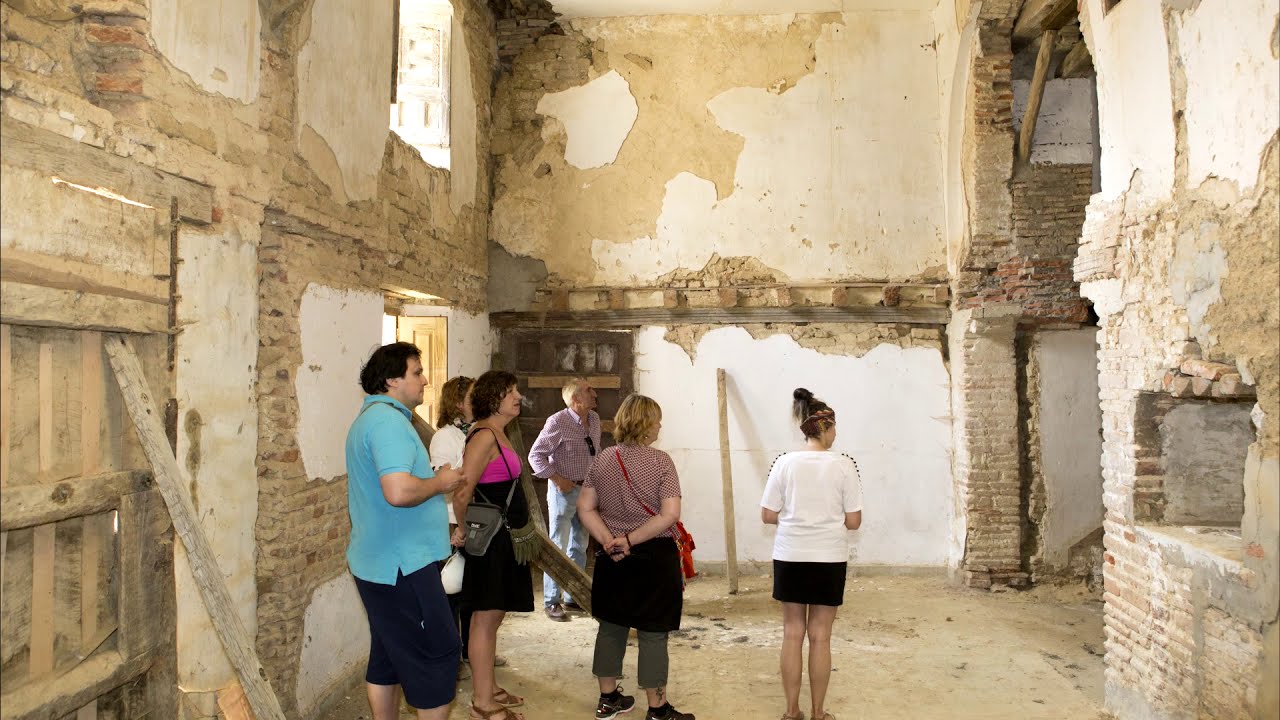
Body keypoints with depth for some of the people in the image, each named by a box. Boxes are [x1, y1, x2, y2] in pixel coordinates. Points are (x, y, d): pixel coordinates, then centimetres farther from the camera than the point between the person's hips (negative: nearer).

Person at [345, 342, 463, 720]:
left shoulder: (370, 417, 16)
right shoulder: (389, 420, -18)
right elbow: (398, 491, -32)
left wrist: (431, 477, 15)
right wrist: (438, 482, -15)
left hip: (377, 563, 11)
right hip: (402, 565, -11)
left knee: (387, 657, 17)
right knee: (437, 656, -1)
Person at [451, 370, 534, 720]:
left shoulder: (499, 433, 11)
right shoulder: (484, 436, -19)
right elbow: (462, 493, -25)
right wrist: (464, 530, -11)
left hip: (505, 537, 10)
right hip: (491, 539, -10)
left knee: (493, 617, 18)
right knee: (485, 619, 0)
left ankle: (488, 688, 31)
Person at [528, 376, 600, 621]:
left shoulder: (594, 419, 4)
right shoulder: (558, 422, -16)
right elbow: (535, 455, -14)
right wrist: (558, 480, -18)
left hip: (586, 489, 7)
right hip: (564, 490, -7)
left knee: (579, 546, 15)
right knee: (558, 548, -2)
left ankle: (573, 596, 27)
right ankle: (551, 602, 8)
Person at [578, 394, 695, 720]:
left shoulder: (603, 459, 1)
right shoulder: (660, 461, -13)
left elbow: (585, 508, 0)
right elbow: (670, 515, -20)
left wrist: (609, 541, -8)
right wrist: (630, 540, -15)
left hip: (613, 558, 5)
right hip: (654, 558, -5)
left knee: (611, 627, 16)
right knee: (653, 634, 5)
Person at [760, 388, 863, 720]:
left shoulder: (785, 462, -4)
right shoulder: (843, 464, -7)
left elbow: (768, 515, -3)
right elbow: (853, 521, -6)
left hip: (790, 557, 1)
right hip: (829, 559, -1)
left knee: (792, 634, 11)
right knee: (820, 637, 8)